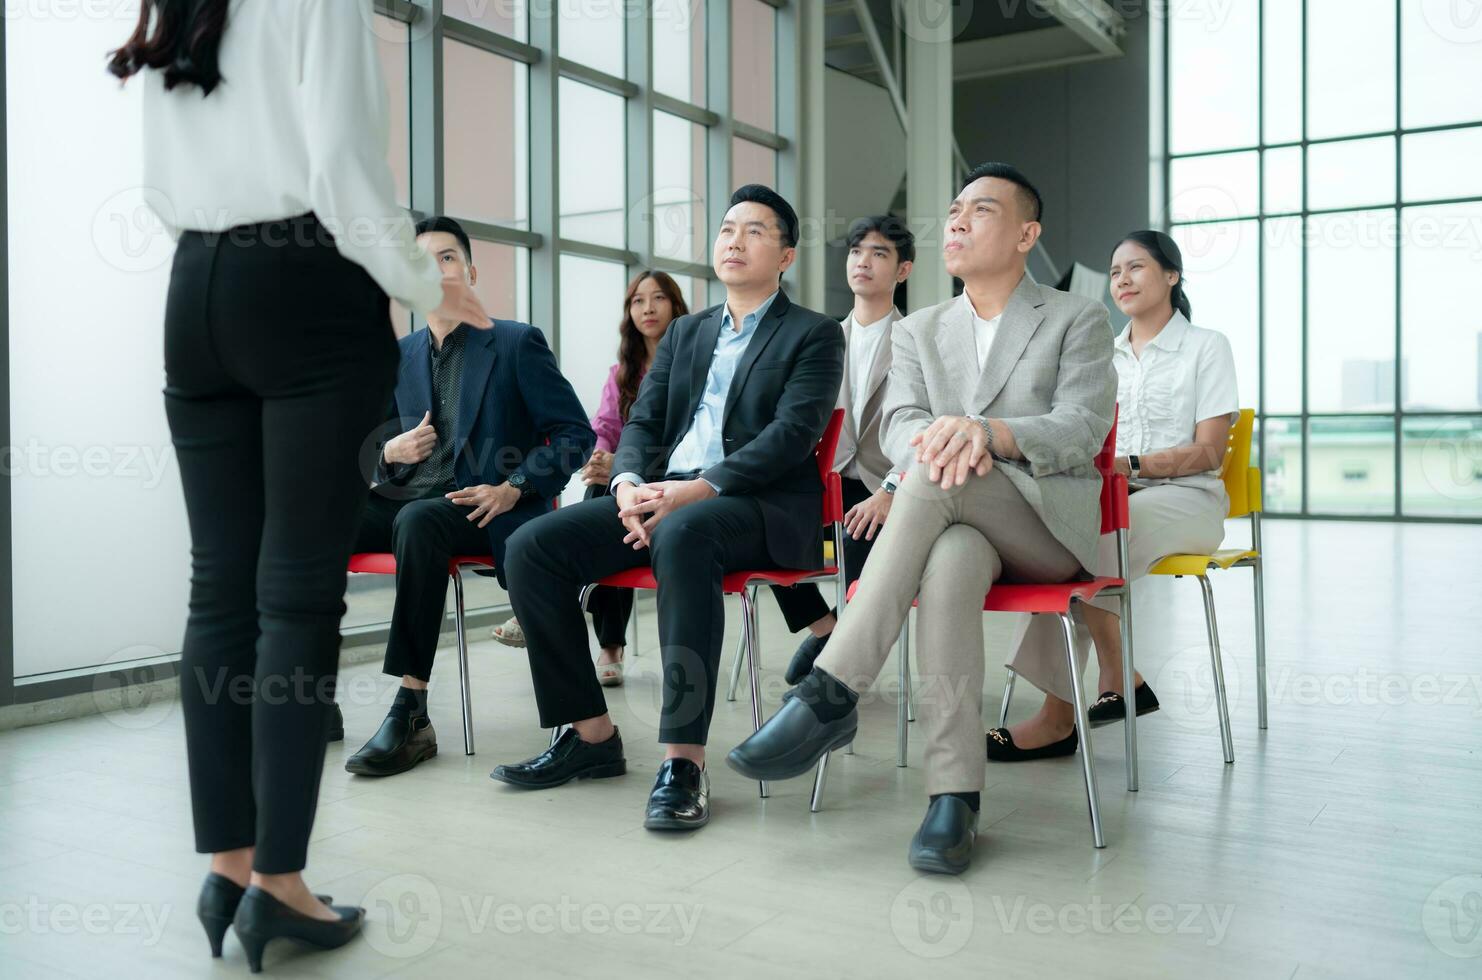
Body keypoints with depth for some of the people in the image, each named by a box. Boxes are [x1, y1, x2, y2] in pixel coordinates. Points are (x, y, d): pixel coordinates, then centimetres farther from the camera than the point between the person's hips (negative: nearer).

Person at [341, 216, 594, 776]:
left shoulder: (517, 343, 1)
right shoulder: (402, 355, 16)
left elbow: (575, 435, -2)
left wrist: (513, 488, -15)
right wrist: (391, 452, -1)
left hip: (482, 509, -5)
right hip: (409, 499, 6)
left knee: (417, 520, -37)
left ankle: (411, 713, -34)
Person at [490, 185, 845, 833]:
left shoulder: (814, 335, 6)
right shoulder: (684, 333, 23)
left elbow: (791, 434, -9)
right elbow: (642, 422, 16)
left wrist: (693, 491, -22)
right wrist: (629, 483, -9)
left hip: (763, 506, -6)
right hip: (664, 494, 6)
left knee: (682, 534, -40)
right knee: (531, 546, -15)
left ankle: (684, 761, -36)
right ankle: (591, 735, -6)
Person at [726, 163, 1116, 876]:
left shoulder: (1078, 320, 8)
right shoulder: (919, 331, 18)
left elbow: (1082, 432, -8)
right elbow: (899, 427, 2)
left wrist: (987, 431, -29)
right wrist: (941, 440, -25)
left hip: (1048, 524, -2)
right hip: (957, 522, 3)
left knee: (936, 480, -35)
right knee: (949, 563, -37)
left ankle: (830, 693, -38)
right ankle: (954, 796, -37)